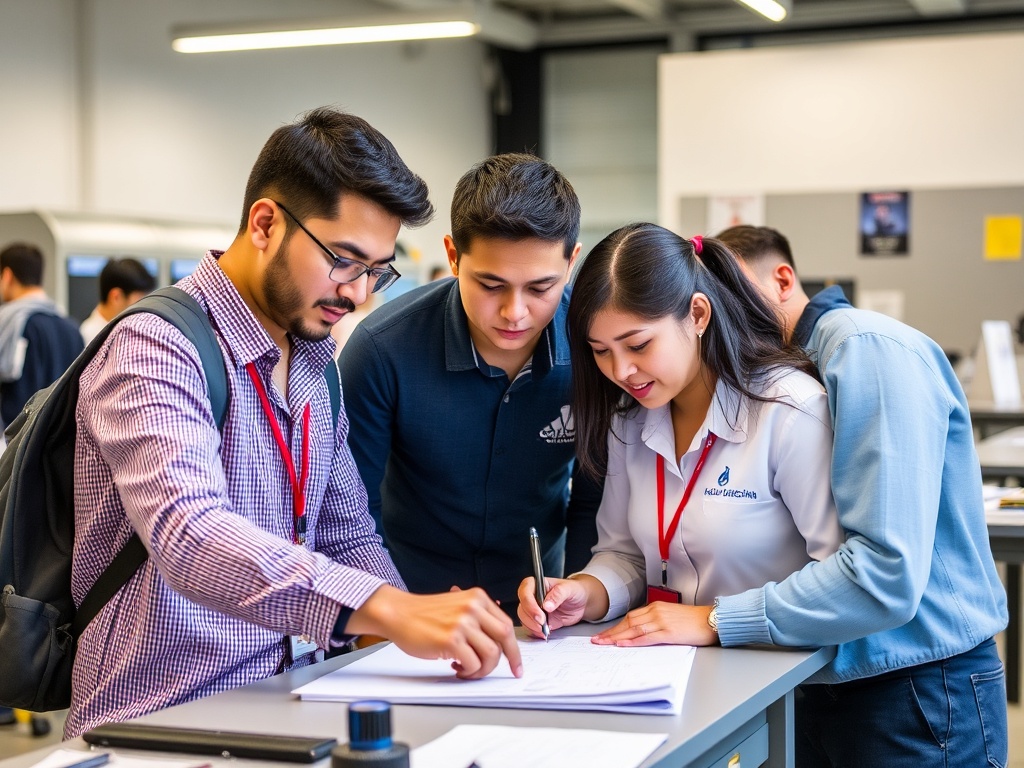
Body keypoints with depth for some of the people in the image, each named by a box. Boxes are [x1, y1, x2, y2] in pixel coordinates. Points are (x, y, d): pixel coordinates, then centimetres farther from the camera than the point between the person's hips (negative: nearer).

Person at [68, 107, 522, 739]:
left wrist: (420, 635, 1)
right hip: (162, 719, -7)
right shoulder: (154, 349, -13)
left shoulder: (316, 363, 15)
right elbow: (189, 536, -29)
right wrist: (391, 611, -39)